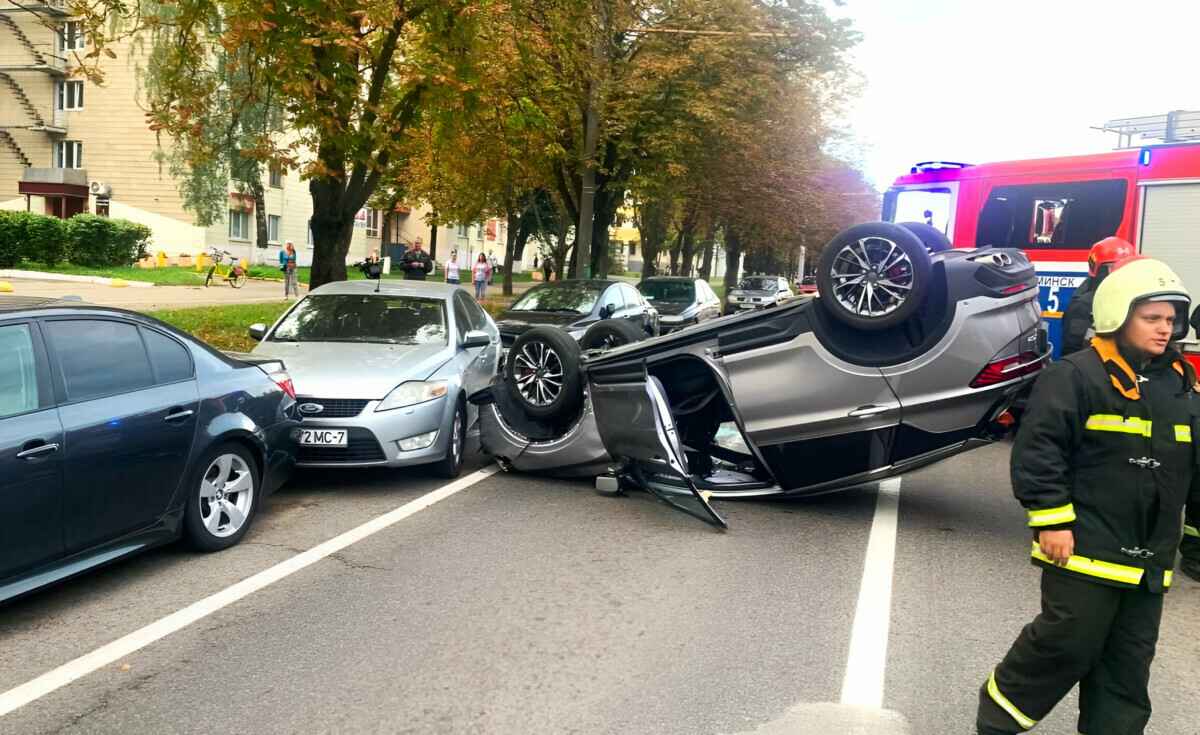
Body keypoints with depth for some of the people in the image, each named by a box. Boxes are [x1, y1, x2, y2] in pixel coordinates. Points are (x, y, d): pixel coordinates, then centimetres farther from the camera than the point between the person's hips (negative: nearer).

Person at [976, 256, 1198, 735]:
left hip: (1149, 558, 7)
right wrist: (1052, 520, -17)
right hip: (1086, 547, -7)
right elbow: (1037, 449, -15)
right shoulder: (1077, 376, -11)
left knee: (1129, 661, 13)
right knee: (1068, 644, -2)